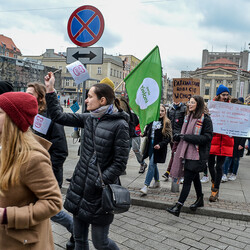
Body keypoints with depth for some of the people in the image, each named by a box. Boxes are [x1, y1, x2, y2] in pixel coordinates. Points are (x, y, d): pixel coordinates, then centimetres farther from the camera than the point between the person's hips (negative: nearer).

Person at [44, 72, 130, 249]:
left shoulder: (119, 125, -14)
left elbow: (120, 163, -14)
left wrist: (100, 183, -16)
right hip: (81, 185, 6)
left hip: (100, 191, -6)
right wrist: (50, 89, 8)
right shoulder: (89, 118, 5)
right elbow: (59, 117, 9)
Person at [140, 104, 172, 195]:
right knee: (153, 164, 17)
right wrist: (144, 134, -2)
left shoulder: (167, 123, -9)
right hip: (150, 145, 5)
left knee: (152, 164, -10)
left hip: (158, 147, -5)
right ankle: (157, 182, 36)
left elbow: (168, 138, -11)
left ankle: (146, 186, -9)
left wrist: (160, 144, -23)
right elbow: (148, 130, 19)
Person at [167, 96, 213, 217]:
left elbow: (207, 137, -17)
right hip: (187, 152, 8)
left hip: (197, 154, -8)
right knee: (195, 178, 20)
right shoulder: (189, 117, 12)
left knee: (187, 180, -8)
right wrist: (179, 136, 5)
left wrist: (188, 137, -20)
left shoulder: (205, 119, -11)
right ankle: (200, 200, 37)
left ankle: (178, 207, -6)